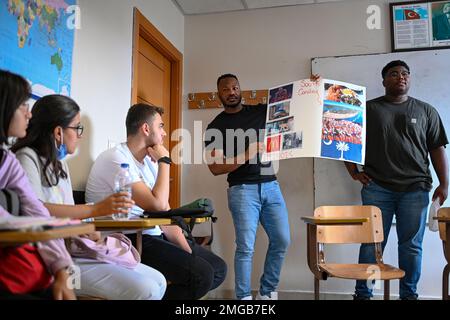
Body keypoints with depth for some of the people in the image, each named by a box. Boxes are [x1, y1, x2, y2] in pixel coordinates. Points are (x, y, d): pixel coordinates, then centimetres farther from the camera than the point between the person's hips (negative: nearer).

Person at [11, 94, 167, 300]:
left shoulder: (59, 163, 23)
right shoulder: (26, 158, -5)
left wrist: (92, 233, -3)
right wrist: (96, 209, -23)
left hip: (75, 247, 9)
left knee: (158, 282, 0)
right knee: (143, 290, -22)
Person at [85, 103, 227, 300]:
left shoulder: (149, 160, 13)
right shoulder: (116, 159, -15)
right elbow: (158, 204, -25)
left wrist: (189, 253, 2)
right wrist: (164, 161, -11)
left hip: (154, 235, 9)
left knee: (218, 269, 4)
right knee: (202, 275, -22)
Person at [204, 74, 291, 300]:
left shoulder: (261, 111, 10)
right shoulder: (215, 127, 0)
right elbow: (215, 168, -8)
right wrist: (246, 156, -19)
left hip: (270, 185, 4)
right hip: (243, 190, -4)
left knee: (282, 241, 4)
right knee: (246, 247, -8)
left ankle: (267, 292, 21)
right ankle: (244, 297, 5)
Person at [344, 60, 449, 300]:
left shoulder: (425, 111, 11)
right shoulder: (368, 109, 8)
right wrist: (353, 172, 1)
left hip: (415, 189, 1)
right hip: (377, 188, -1)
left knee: (411, 246, 5)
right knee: (371, 243, 2)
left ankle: (409, 294, 18)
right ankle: (362, 293, 13)